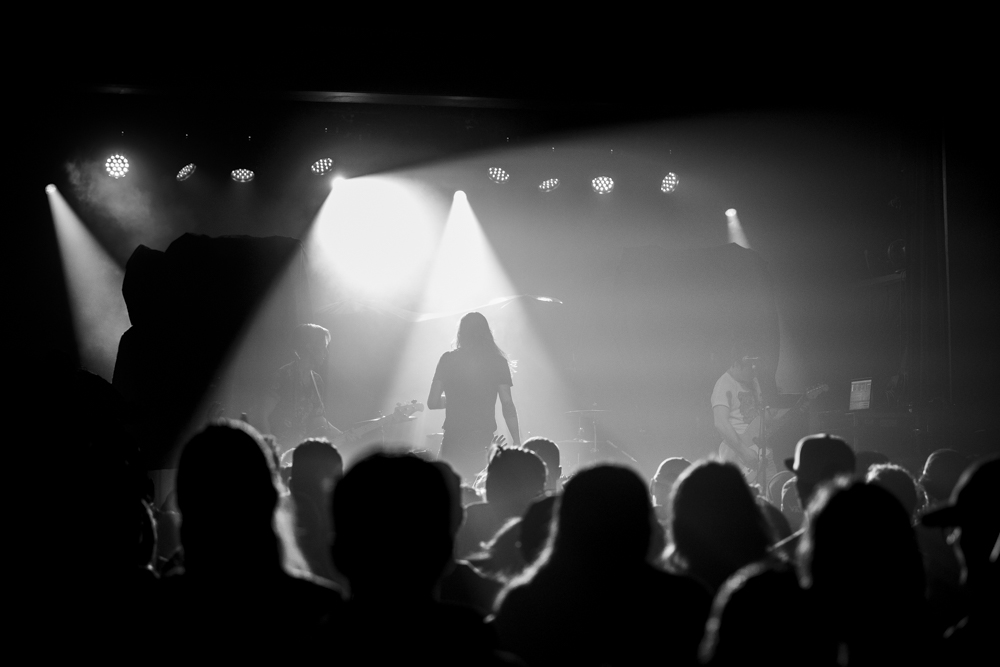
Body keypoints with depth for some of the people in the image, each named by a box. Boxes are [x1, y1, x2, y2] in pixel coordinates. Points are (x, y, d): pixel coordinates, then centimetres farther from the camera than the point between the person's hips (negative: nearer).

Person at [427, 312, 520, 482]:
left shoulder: (448, 359, 1)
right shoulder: (498, 362, 1)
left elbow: (433, 402, 0)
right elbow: (507, 405, -3)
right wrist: (516, 441, 2)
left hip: (453, 440, 0)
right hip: (485, 441, 1)